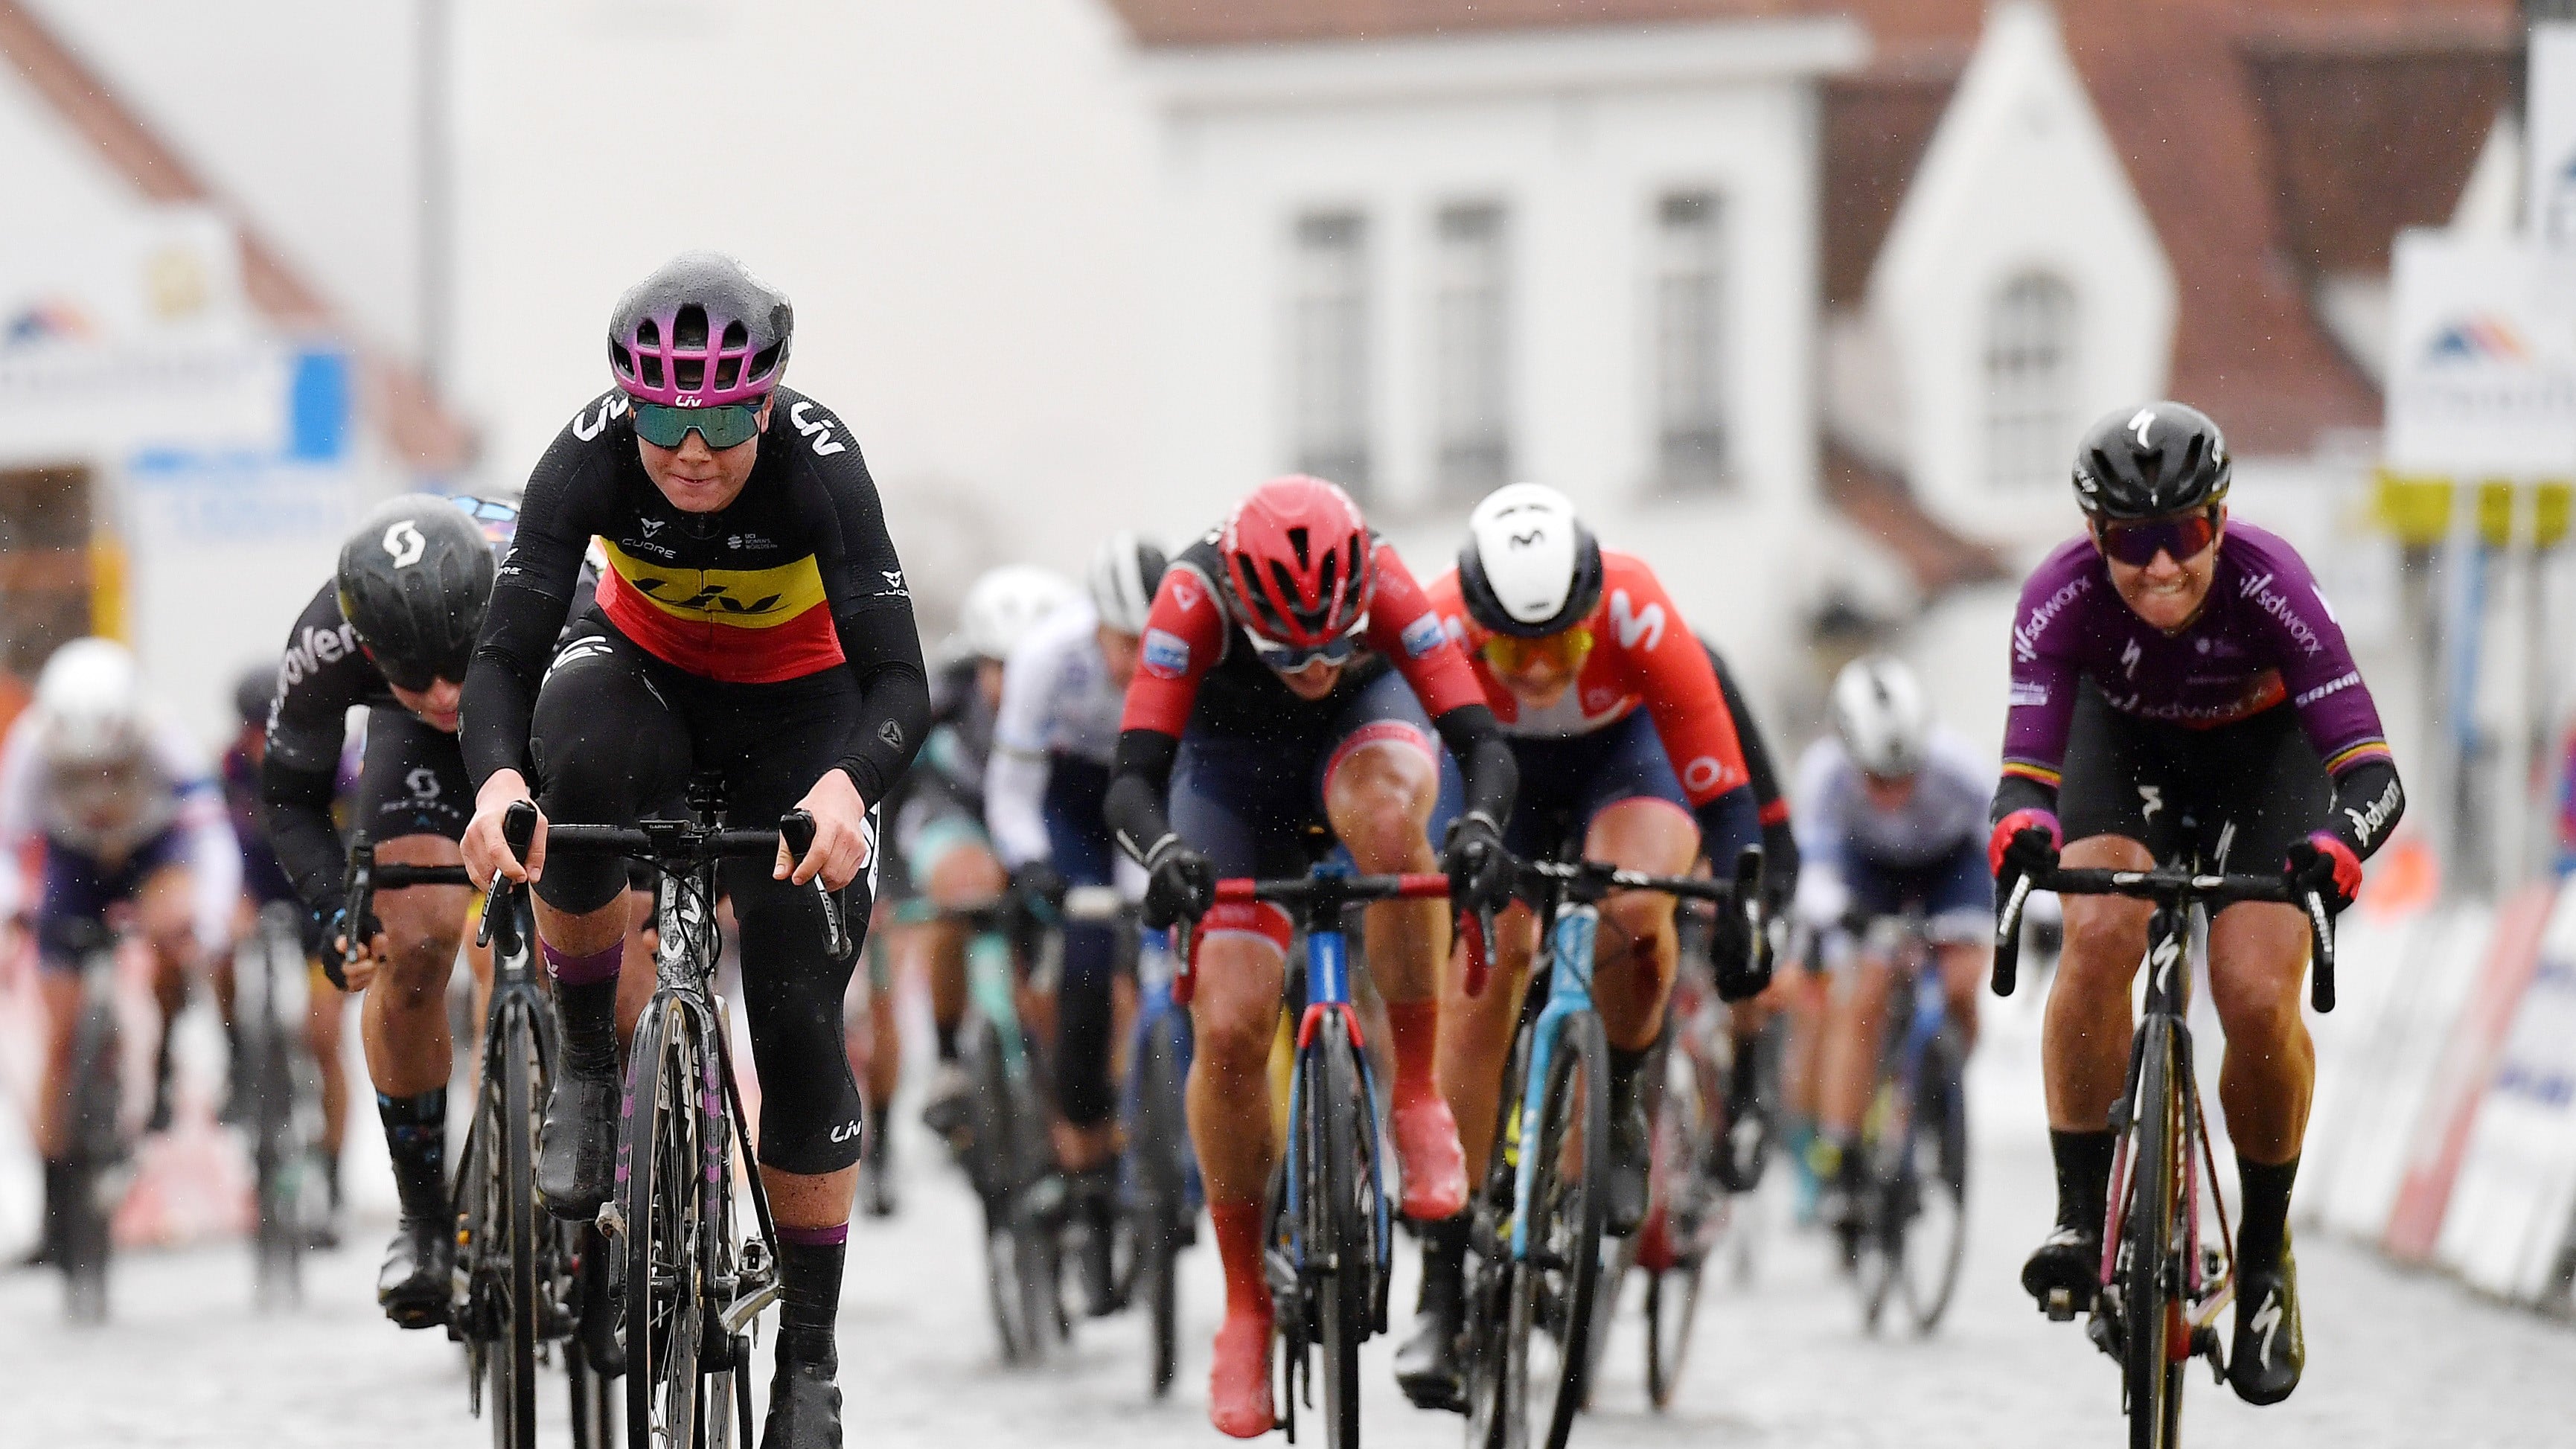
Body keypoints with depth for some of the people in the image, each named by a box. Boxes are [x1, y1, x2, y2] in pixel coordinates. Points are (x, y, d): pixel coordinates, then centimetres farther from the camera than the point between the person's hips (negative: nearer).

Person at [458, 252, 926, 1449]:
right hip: (643, 665, 1)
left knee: (799, 1024, -9)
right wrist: (498, 776, -55)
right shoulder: (591, 456, -29)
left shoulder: (817, 462, -32)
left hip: (795, 701, -1)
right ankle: (587, 1060, -14)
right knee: (580, 770, -37)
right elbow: (504, 655, -34)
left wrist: (844, 787, -59)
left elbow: (897, 678, -38)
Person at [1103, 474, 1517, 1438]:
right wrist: (1162, 855, -59)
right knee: (1230, 1033, -15)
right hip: (1233, 766, 0)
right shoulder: (1196, 599, -35)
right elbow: (1133, 779, -38)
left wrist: (1480, 827, -58)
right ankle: (1245, 1306, 3)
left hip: (1365, 725, 0)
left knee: (1389, 816, -39)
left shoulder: (1385, 589, -34)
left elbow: (1481, 741, -37)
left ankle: (1417, 1097, -23)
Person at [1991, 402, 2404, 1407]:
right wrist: (2021, 826, -61)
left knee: (2258, 999, -19)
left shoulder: (2268, 583, -36)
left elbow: (2372, 773, -39)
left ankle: (2265, 1256, 3)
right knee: (2101, 935, -28)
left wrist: (2336, 843, -61)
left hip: (2260, 747, -1)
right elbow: (2025, 774, -37)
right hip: (2125, 739, 1)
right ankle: (2082, 1216, -17)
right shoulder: (2062, 597, -33)